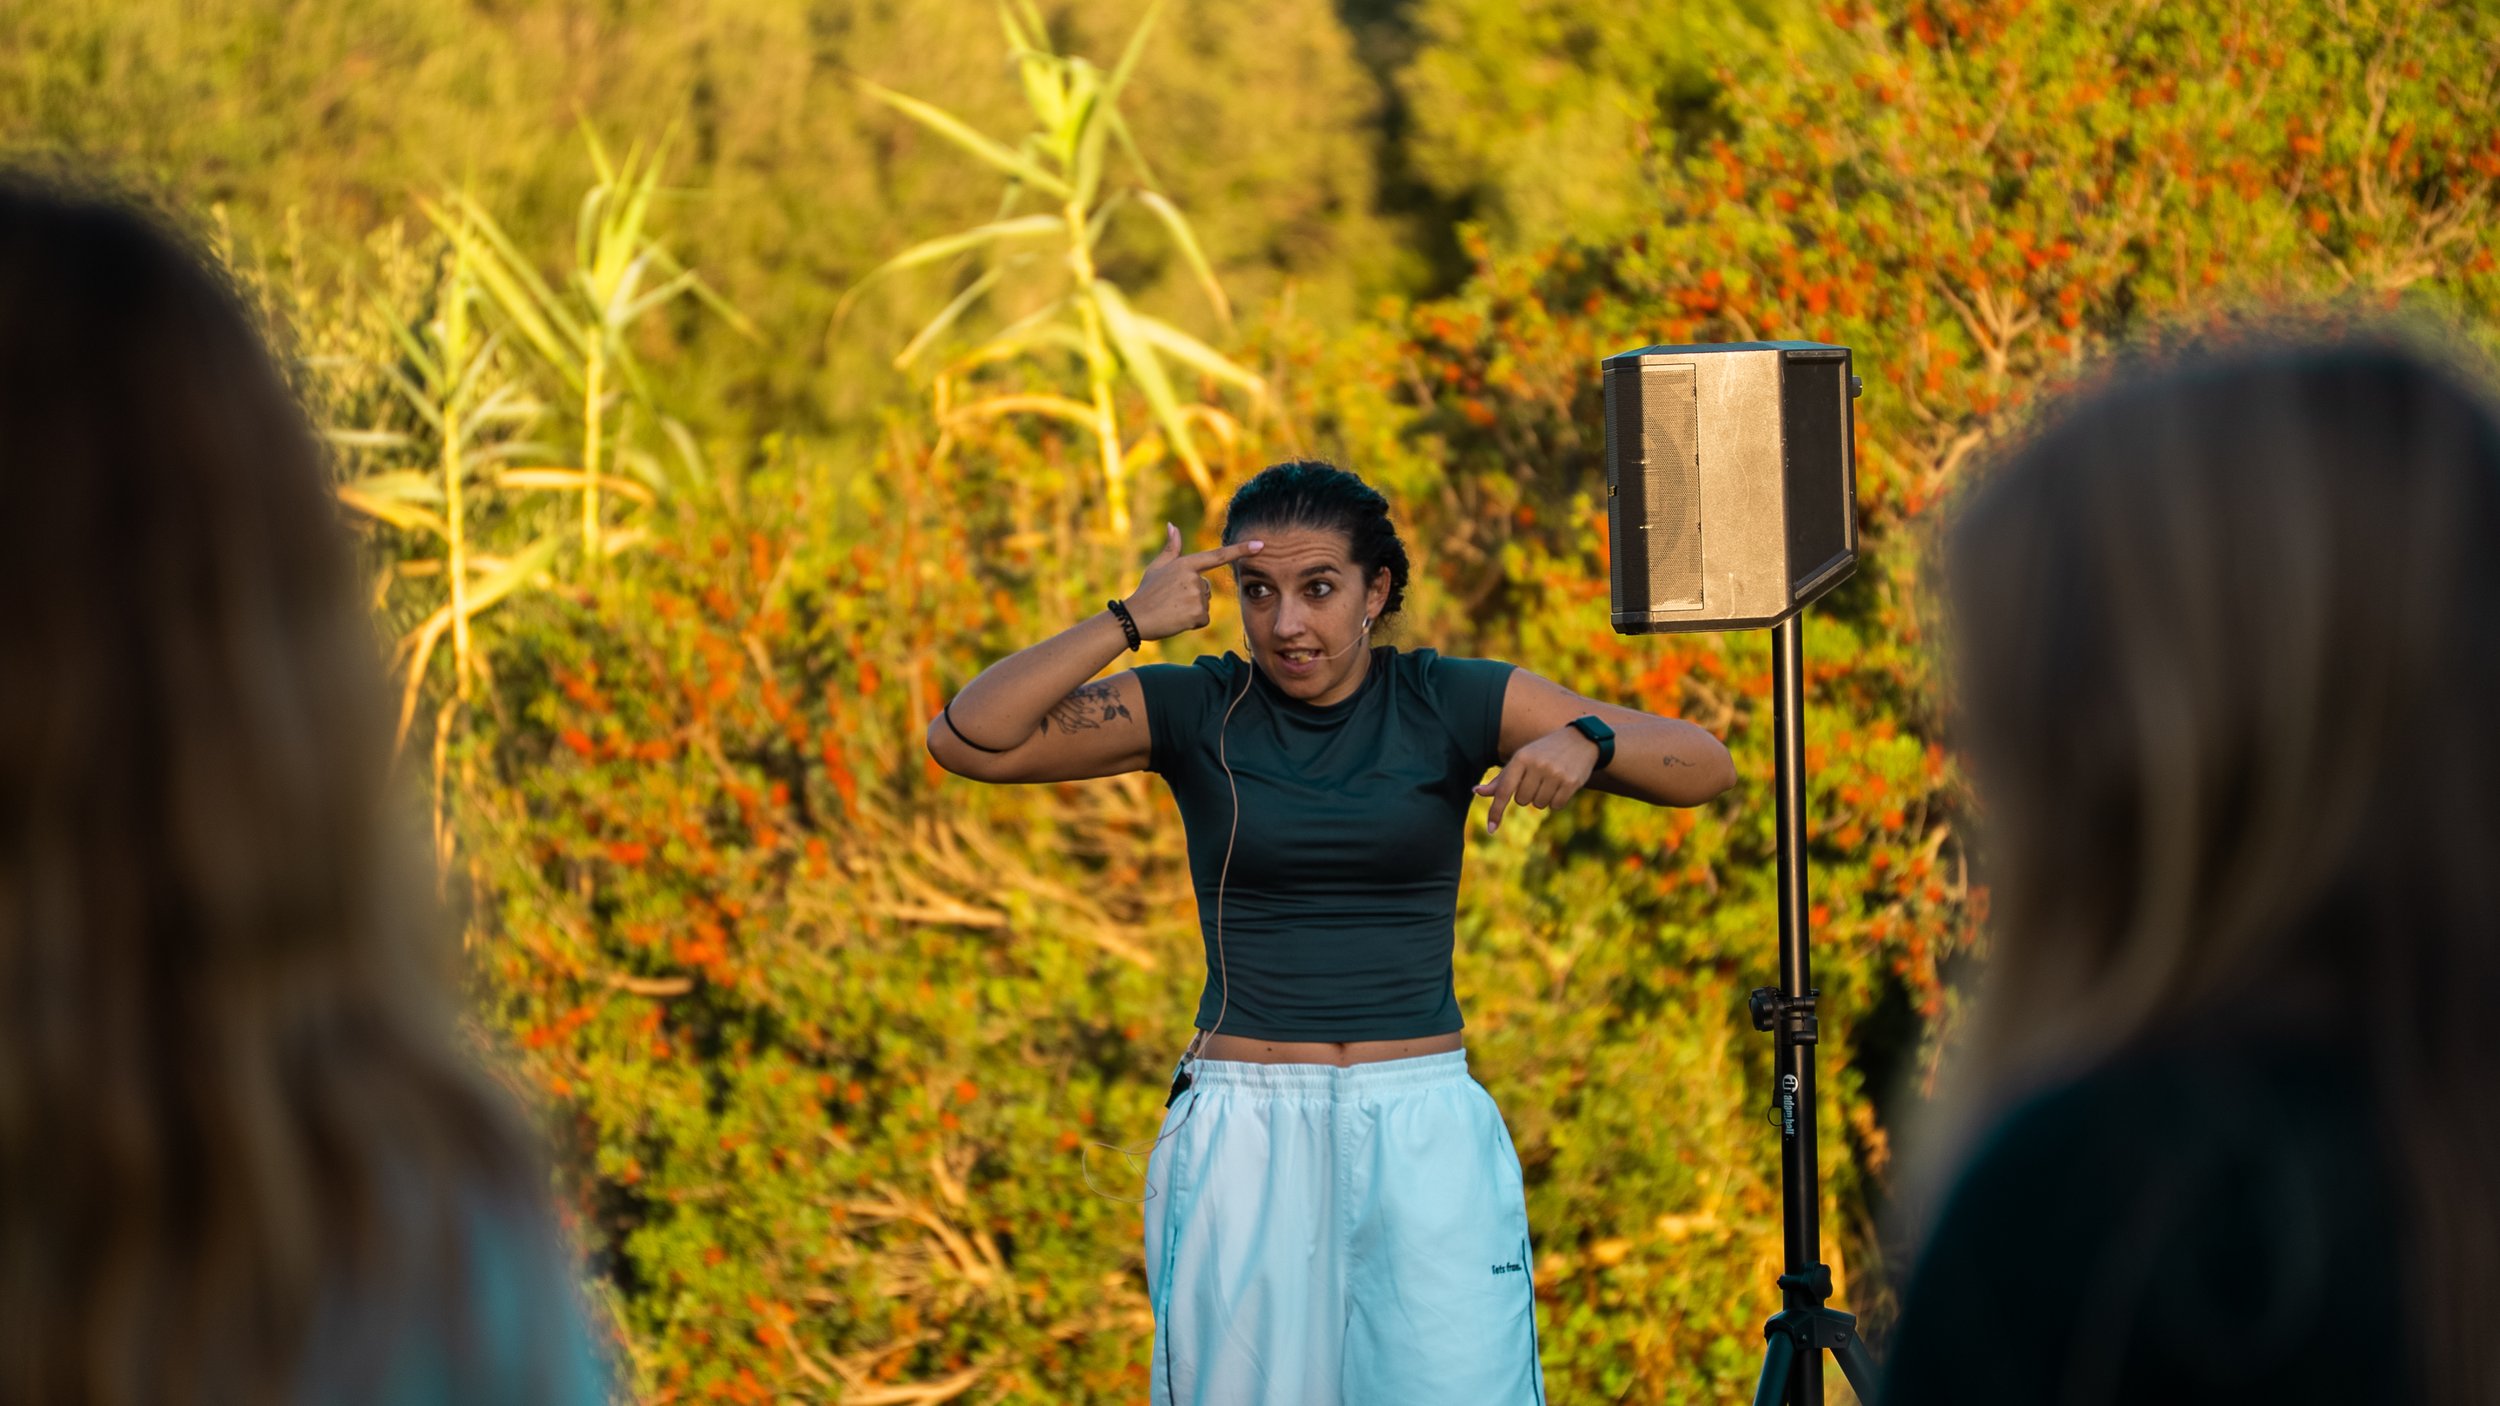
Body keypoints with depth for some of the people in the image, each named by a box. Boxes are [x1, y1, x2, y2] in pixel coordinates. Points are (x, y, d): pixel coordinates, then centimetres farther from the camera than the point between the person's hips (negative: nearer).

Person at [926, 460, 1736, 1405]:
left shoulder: (1449, 704, 3)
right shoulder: (1190, 711, 3)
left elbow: (1705, 767, 0)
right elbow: (965, 740, -7)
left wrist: (1583, 740, -21)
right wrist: (1125, 624, -13)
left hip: (1424, 1130, 0)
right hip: (1243, 1140, 0)